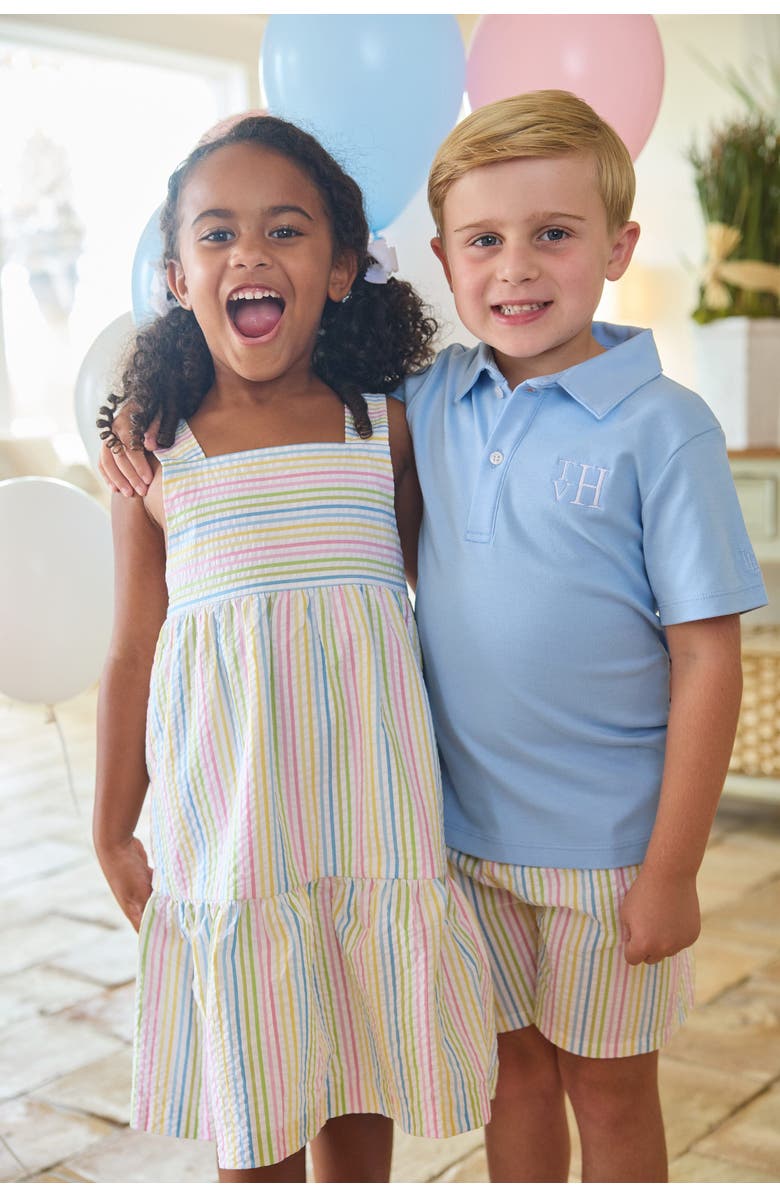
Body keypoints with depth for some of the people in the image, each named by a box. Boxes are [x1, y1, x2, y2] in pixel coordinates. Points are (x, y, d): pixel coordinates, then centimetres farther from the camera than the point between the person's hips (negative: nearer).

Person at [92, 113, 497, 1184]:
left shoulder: (388, 433, 1)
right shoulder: (157, 459, 0)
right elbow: (134, 657, 6)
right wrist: (113, 832, 9)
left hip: (371, 814, 1)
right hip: (228, 832, 0)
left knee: (364, 1095, 15)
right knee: (253, 1115, 10)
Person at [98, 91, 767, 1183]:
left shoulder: (662, 428, -15)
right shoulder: (429, 400, -1)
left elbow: (706, 656, -14)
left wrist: (672, 869, -13)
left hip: (607, 844, -4)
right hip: (467, 825, 4)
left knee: (609, 1089, 15)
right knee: (514, 1065, 20)